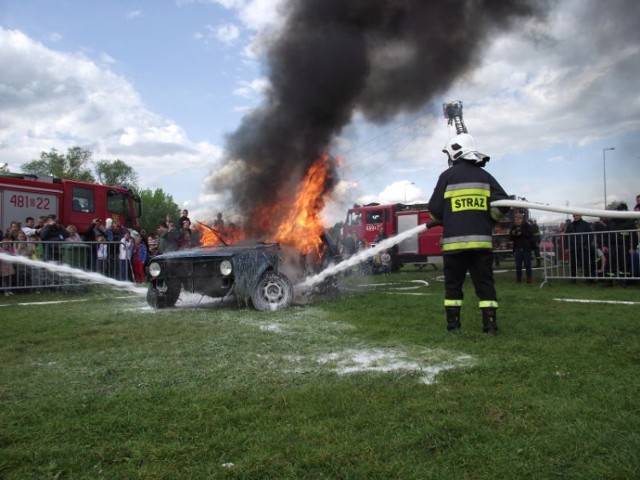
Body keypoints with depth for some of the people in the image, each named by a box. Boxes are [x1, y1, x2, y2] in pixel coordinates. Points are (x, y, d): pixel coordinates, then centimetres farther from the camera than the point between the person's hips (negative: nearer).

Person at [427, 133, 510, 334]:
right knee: (485, 283, 7)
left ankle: (453, 324, 11)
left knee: (453, 284, 8)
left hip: (454, 241, -2)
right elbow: (502, 204, 3)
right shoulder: (485, 176, 9)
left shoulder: (448, 176, 0)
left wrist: (443, 220, 20)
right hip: (481, 240, 2)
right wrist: (488, 221, 18)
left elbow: (435, 209, -1)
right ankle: (490, 324, 5)